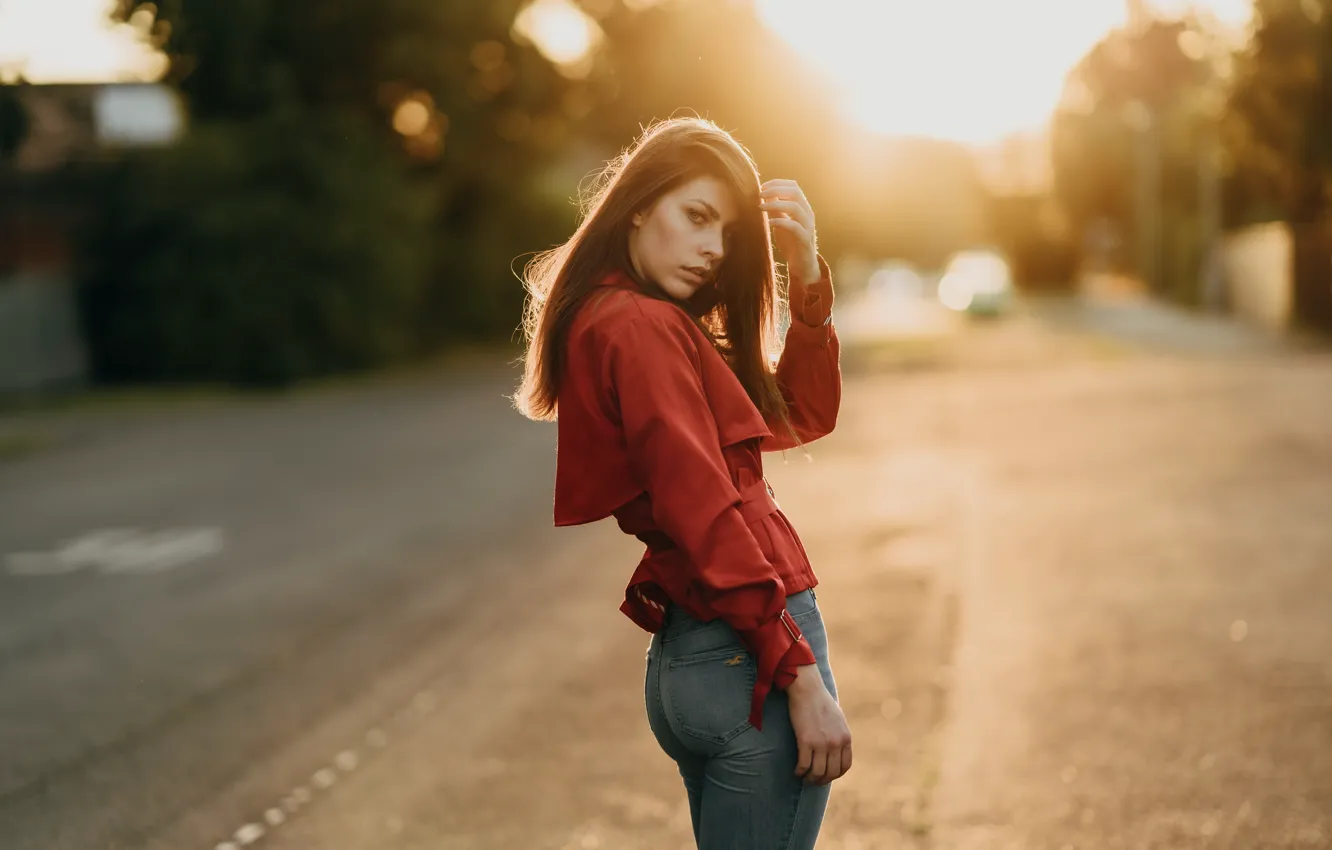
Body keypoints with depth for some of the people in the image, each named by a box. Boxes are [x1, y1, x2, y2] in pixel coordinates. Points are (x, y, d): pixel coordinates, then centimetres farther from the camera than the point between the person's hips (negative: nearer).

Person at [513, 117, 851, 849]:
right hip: (749, 657, -10)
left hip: (684, 653, 10)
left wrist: (807, 279, 4)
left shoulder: (615, 321, 17)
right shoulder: (641, 327, -12)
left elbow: (799, 417, 16)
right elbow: (704, 517, -20)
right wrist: (801, 676, -19)